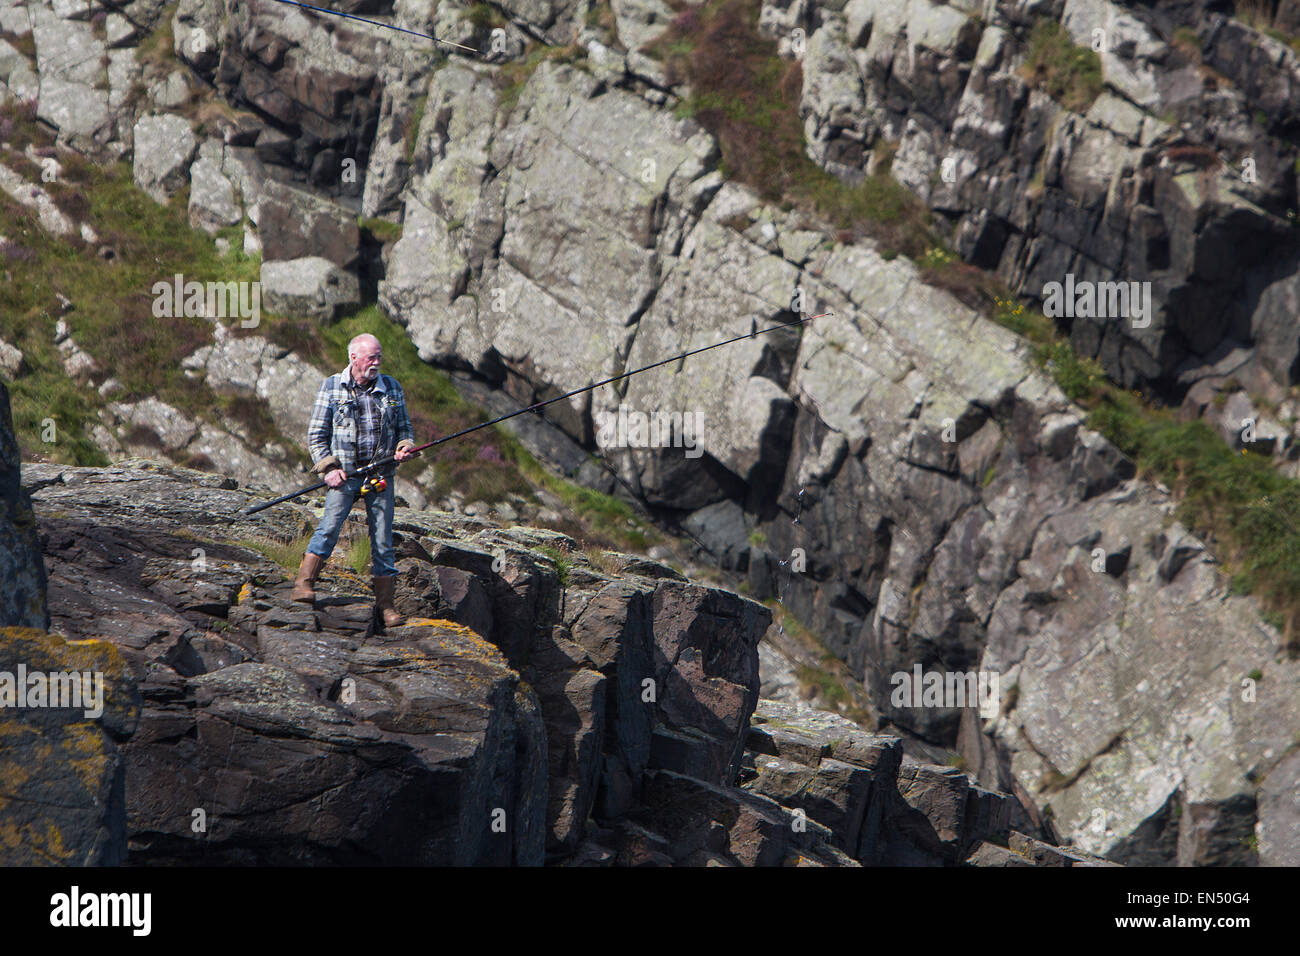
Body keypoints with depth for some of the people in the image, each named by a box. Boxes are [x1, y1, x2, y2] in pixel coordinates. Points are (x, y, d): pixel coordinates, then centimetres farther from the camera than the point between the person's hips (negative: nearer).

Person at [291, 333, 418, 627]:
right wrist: (328, 468, -8)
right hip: (344, 473, -2)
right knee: (329, 526, -18)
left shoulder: (392, 388, 11)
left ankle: (386, 605, 6)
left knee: (383, 539, 1)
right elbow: (316, 435, 3)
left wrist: (405, 446, -1)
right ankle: (303, 585, -16)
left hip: (381, 473, 3)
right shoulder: (332, 387, 2)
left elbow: (404, 427, 21)